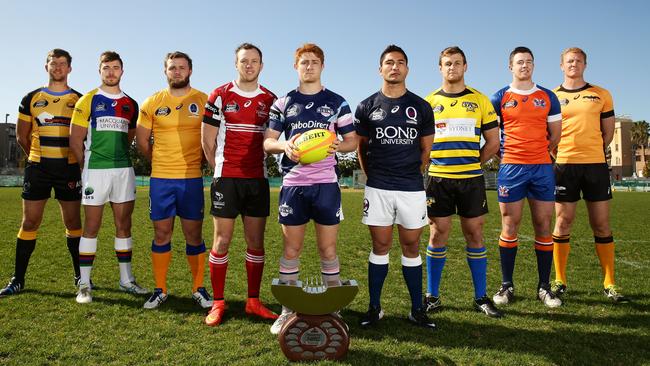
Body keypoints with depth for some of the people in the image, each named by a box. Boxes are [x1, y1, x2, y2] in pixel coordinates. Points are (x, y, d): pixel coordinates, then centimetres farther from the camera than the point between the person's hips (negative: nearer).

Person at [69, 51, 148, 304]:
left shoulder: (131, 105, 12)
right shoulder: (87, 101, 1)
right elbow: (75, 141, 1)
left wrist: (116, 157, 13)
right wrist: (87, 166, 2)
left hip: (124, 169, 4)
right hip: (95, 170, -3)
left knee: (124, 225, 8)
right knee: (91, 226, -1)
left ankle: (126, 280, 18)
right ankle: (84, 284, 8)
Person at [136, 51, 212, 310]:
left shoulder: (203, 101, 1)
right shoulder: (152, 103, 6)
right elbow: (142, 141, 13)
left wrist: (195, 161, 5)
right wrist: (161, 162, 13)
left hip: (192, 178, -1)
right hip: (160, 179, 2)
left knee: (194, 235, 4)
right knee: (161, 234, 7)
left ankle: (198, 289, 16)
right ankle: (160, 290, 19)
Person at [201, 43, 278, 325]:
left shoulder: (271, 100, 9)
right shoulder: (220, 96, 2)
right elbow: (207, 141, 4)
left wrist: (256, 166, 8)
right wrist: (222, 169, 7)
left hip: (258, 180, 3)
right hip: (226, 179, -2)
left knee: (256, 242, 5)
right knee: (221, 241, -1)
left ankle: (253, 301, 16)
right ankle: (218, 303, 10)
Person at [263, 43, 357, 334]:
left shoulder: (337, 103, 9)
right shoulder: (283, 103, 11)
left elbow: (352, 141, 9)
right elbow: (267, 141, 7)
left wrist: (337, 146, -13)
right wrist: (284, 146, -14)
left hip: (326, 183, -1)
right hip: (292, 183, 1)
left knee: (328, 248, 3)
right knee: (291, 248, 5)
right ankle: (288, 310, 17)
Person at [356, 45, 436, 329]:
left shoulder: (421, 107, 7)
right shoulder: (367, 107, 6)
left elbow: (426, 149, 12)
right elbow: (361, 147, 12)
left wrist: (414, 174, 8)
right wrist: (373, 176, 9)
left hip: (412, 188, 1)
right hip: (377, 188, 0)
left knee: (411, 246, 7)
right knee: (380, 246, 5)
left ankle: (417, 309, 17)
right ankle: (374, 308, 16)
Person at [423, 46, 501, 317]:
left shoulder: (481, 101, 8)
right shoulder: (429, 102, 7)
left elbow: (493, 142, 9)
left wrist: (473, 163, 4)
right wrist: (433, 163, 1)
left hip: (472, 179, 1)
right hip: (438, 178, 0)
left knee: (474, 235, 5)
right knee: (438, 236, 3)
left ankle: (481, 297, 17)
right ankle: (432, 297, 14)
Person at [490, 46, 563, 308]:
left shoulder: (548, 97, 11)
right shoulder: (500, 98, 5)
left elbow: (555, 135, 15)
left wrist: (537, 152, 12)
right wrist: (506, 153, 4)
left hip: (542, 168, 2)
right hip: (511, 168, -2)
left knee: (543, 226, 3)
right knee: (509, 227, 0)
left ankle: (544, 286, 13)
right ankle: (506, 286, 9)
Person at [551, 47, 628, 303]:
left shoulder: (601, 95, 10)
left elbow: (608, 131, 13)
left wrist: (592, 151, 7)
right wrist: (559, 154, -1)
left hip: (596, 164, 1)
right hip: (565, 165, -1)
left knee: (601, 224, 3)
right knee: (563, 222, 1)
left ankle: (609, 284, 12)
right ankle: (559, 281, 10)